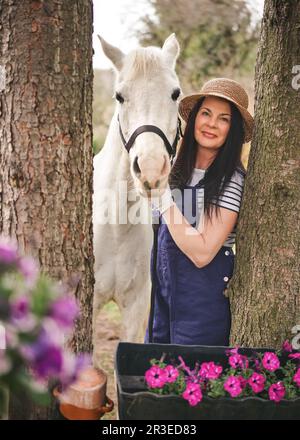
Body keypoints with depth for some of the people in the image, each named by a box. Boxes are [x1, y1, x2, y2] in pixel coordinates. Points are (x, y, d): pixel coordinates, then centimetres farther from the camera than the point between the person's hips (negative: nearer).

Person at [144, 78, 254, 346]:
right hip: (164, 288, 7)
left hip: (203, 296, -7)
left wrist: (163, 197, -21)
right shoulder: (179, 168, 5)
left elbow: (202, 253, -24)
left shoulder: (231, 180, -16)